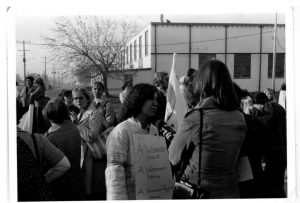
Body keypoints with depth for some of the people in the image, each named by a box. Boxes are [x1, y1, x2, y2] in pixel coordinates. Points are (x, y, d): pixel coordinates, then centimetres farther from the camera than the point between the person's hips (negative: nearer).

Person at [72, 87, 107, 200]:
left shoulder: (94, 114, -13)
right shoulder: (81, 114, 15)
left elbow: (92, 136, -26)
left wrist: (77, 125, -17)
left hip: (92, 158, -9)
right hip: (82, 157, 9)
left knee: (94, 192, -3)